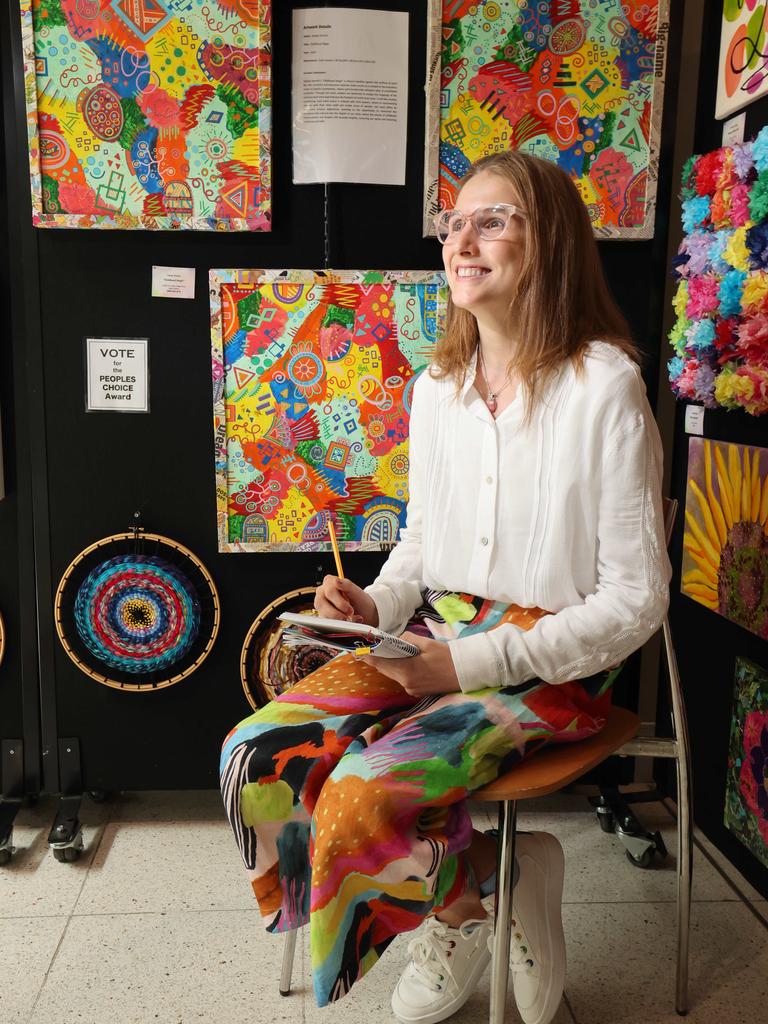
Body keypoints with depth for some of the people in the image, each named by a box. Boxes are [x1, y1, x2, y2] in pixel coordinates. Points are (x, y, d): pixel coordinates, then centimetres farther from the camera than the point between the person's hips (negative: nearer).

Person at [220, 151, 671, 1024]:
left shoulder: (605, 385, -12)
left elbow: (636, 600, -12)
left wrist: (477, 662, -19)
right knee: (257, 756, -11)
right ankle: (462, 907, 11)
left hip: (552, 667, -6)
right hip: (432, 640, 7)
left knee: (368, 793, -27)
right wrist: (374, 605, -4)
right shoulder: (436, 388, 8)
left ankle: (467, 901, 9)